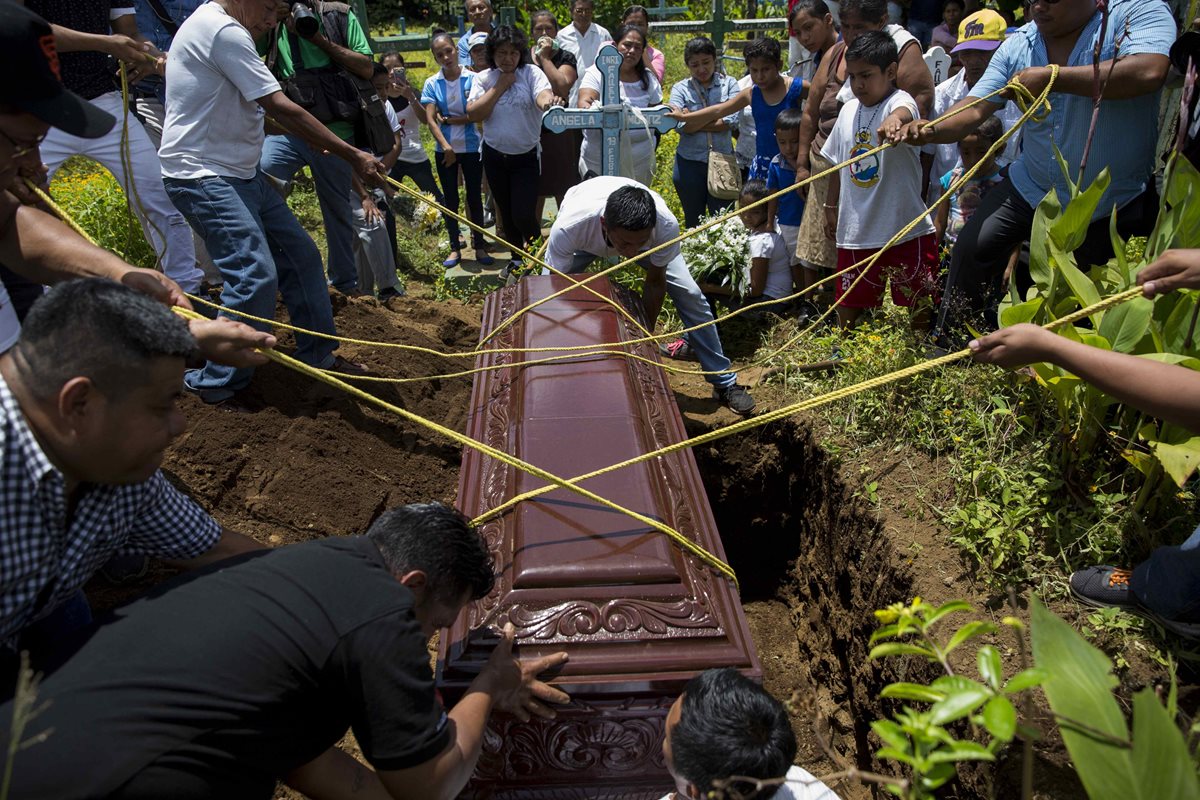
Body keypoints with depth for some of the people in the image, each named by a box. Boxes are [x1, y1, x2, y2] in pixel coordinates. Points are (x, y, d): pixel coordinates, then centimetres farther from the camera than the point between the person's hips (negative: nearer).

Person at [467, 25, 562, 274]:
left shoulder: (531, 73, -8)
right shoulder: (483, 78, 0)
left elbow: (542, 95, -29)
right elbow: (474, 114, -12)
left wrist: (549, 102, -53)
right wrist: (499, 87, -15)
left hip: (526, 157, -3)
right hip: (495, 155, 3)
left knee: (523, 215, -13)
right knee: (506, 213, 15)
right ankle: (517, 258, 37)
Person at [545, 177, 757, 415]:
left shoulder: (666, 225, -41)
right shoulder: (568, 227, -45)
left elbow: (655, 282, -23)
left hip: (641, 229, 0)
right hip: (585, 238, 0)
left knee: (690, 296, -9)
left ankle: (724, 382, 8)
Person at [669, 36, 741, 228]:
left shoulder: (729, 84, 3)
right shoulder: (680, 88, 3)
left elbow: (732, 121, -12)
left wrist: (693, 123, -10)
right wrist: (714, 118, -12)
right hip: (690, 163, 1)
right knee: (693, 221, 13)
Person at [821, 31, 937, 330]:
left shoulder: (899, 101, -13)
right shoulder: (849, 110, 7)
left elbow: (905, 112, -39)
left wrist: (894, 120, -62)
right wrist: (831, 207, 19)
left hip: (906, 229, -5)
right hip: (855, 232, 6)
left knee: (920, 309, 6)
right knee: (847, 306, 16)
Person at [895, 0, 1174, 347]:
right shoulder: (1017, 46, -5)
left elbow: (1148, 72, -35)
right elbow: (975, 108, -13)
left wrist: (1052, 77, -34)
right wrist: (932, 130, -34)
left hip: (1116, 199, -3)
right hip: (1032, 185, 3)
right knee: (972, 249, -7)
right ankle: (949, 347, 6)